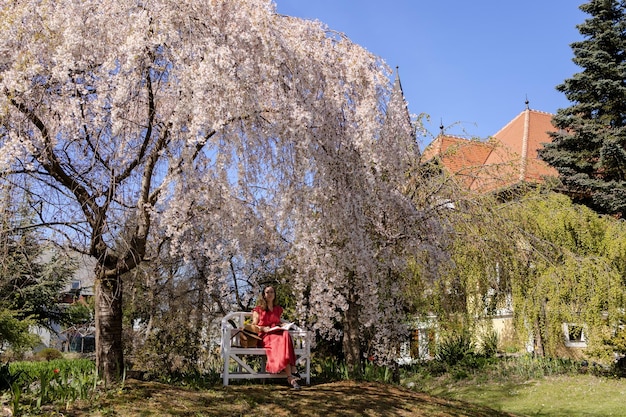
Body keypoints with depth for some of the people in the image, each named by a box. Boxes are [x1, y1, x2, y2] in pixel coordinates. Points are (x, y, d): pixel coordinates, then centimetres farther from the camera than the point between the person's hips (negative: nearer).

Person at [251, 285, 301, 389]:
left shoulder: (278, 309, 25)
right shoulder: (258, 309, 14)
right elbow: (254, 326, 9)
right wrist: (263, 328, -10)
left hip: (278, 333, 3)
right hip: (265, 336, -3)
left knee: (286, 335, -36)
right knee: (281, 342, -37)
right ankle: (291, 376, -46)